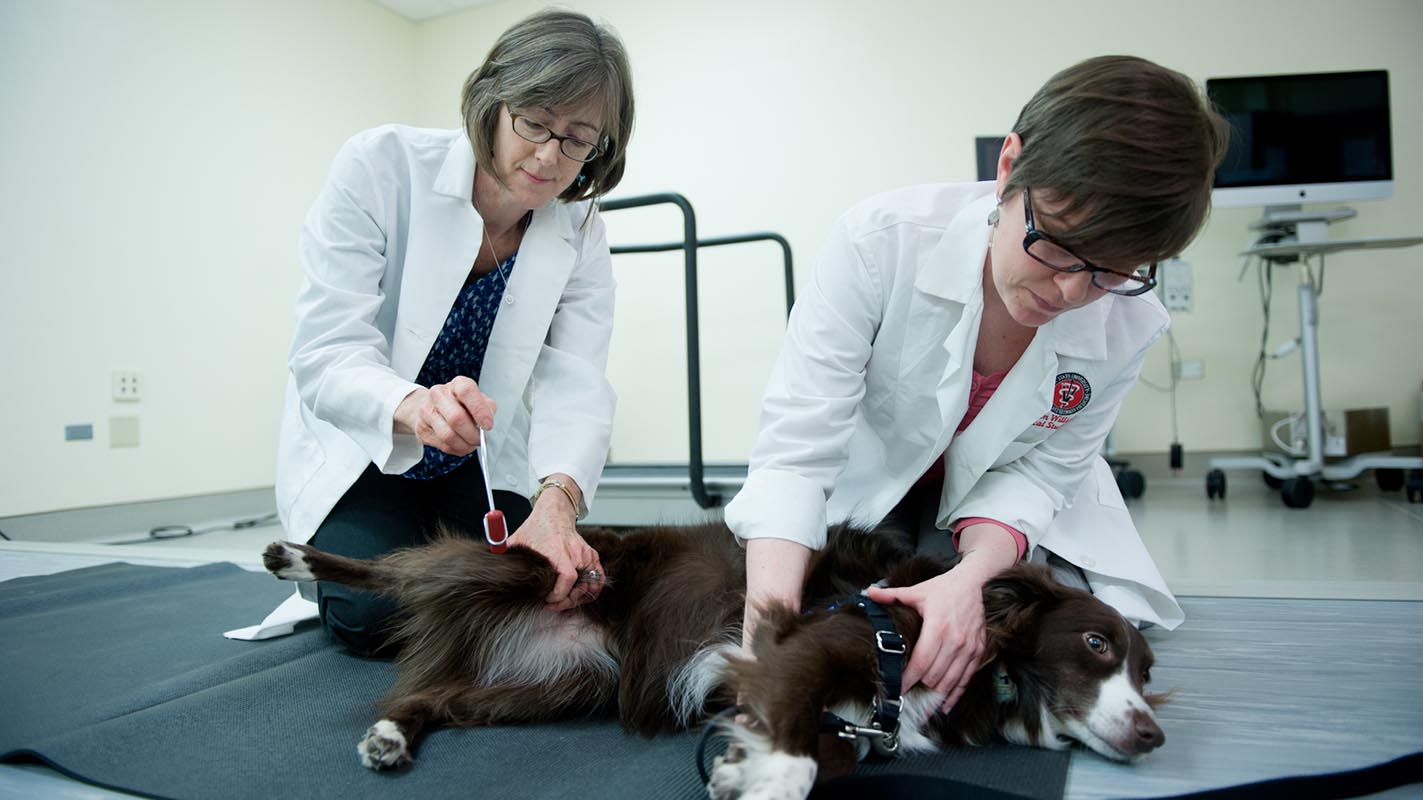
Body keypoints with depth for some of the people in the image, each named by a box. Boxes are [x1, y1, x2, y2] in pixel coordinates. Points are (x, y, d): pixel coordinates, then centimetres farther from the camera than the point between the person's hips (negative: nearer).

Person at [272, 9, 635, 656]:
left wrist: (557, 497, -45)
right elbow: (326, 352, -29)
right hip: (359, 445, -3)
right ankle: (330, 566, 17)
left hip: (481, 457, 3)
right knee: (378, 615, -19)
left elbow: (574, 385, -23)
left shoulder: (580, 235, -12)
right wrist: (412, 405, -52)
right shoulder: (380, 165, -23)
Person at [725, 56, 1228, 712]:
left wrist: (970, 578, -37)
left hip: (999, 510, 2)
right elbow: (795, 450, -35)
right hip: (868, 482, -1)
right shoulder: (882, 240, -34)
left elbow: (1038, 470, -15)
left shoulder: (1127, 326, -23)